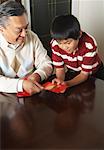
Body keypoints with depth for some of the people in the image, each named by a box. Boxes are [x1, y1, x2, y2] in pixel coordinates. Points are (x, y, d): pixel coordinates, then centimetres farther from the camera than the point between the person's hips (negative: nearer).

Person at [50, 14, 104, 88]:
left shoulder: (89, 44, -33)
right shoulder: (55, 44, -23)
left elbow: (84, 74, -25)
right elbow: (59, 68, -14)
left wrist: (67, 84, -43)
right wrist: (60, 80, -37)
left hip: (93, 73, -3)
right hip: (73, 73, 3)